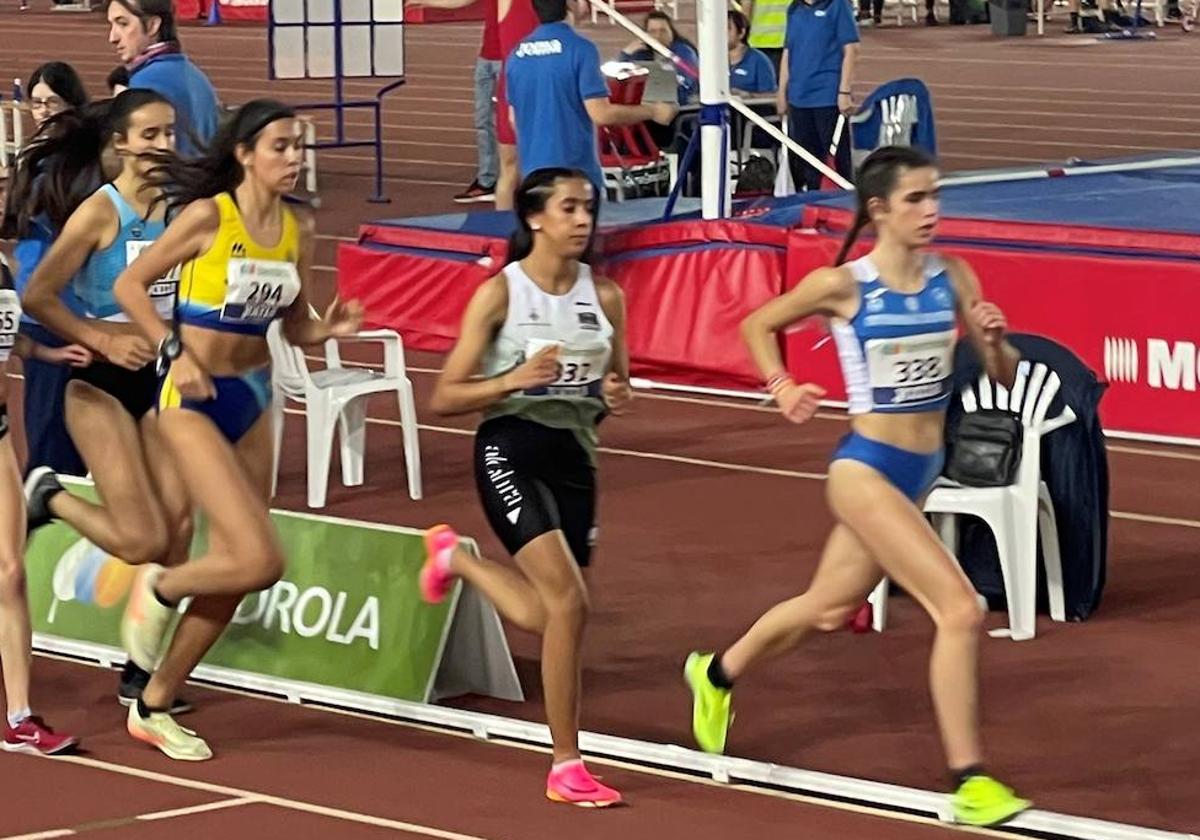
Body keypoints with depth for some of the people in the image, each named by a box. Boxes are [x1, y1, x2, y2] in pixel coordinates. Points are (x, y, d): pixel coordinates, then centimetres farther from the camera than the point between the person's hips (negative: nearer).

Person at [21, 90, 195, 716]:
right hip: (104, 384, -5)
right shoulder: (100, 212, -13)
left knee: (178, 528, -3)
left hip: (161, 379, 5)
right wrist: (103, 340, -18)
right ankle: (46, 496, 18)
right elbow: (36, 296, -12)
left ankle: (145, 667, 11)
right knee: (142, 540, -10)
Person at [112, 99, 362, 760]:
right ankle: (158, 588, 13)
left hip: (254, 399, 7)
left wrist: (329, 329, -7)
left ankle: (153, 707, 23)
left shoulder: (297, 231, 5)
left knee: (232, 569, 8)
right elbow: (129, 285, -8)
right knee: (260, 561, -17)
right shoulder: (209, 217, -14)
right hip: (195, 401, -7)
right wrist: (174, 352, -18)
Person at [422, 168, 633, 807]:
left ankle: (455, 558, 37)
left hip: (575, 456, 5)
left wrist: (617, 397, -4)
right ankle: (566, 765, -8)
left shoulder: (604, 296, 6)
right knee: (568, 601, -20)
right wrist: (515, 379, -22)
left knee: (545, 618, 7)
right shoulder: (500, 293, -6)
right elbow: (443, 398, -6)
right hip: (512, 448, -5)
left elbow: (617, 383, 20)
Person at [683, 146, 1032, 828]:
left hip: (922, 472, 6)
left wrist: (996, 341, -18)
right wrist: (783, 388, -9)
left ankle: (717, 675, 50)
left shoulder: (952, 278, 0)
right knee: (961, 609, -19)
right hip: (866, 469, -6)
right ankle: (971, 783, -12)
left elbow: (1005, 375, 3)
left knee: (829, 608, 23)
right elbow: (759, 325, 6)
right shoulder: (842, 286, -11)